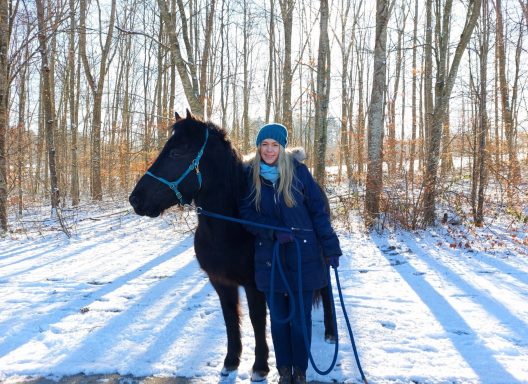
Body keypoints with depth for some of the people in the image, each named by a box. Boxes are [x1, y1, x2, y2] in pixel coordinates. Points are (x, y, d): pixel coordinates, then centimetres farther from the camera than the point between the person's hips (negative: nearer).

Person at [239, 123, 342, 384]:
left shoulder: (298, 171, -6)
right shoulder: (251, 175, -1)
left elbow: (318, 211, -4)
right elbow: (246, 214, -2)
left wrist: (331, 247, -6)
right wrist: (273, 230, -19)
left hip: (303, 256, -2)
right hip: (269, 257, 2)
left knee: (300, 318, 7)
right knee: (278, 317, 11)